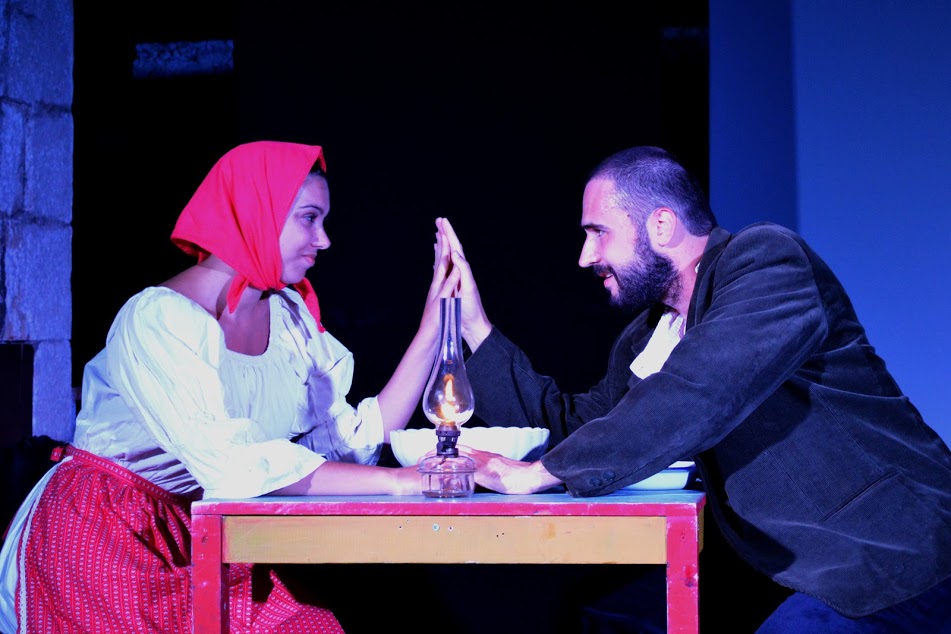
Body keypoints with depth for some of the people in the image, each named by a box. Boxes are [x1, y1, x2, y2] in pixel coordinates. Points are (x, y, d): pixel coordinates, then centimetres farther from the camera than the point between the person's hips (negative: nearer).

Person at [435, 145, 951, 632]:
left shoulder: (764, 259, -15)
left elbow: (693, 399, -27)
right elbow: (574, 426, 16)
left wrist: (534, 473, -23)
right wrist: (475, 327, 12)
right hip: (790, 572, 8)